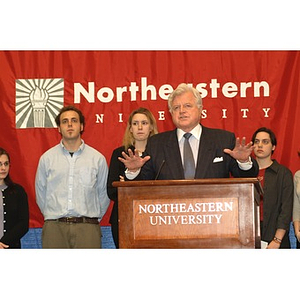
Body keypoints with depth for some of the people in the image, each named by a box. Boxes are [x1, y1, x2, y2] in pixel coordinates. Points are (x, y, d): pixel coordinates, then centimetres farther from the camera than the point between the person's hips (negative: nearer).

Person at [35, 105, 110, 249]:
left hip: (87, 227, -1)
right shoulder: (46, 158, 9)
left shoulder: (98, 158, 7)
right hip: (54, 227, 1)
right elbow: (40, 194, 14)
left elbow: (103, 194, 11)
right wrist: (52, 216, 12)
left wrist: (93, 219, 10)